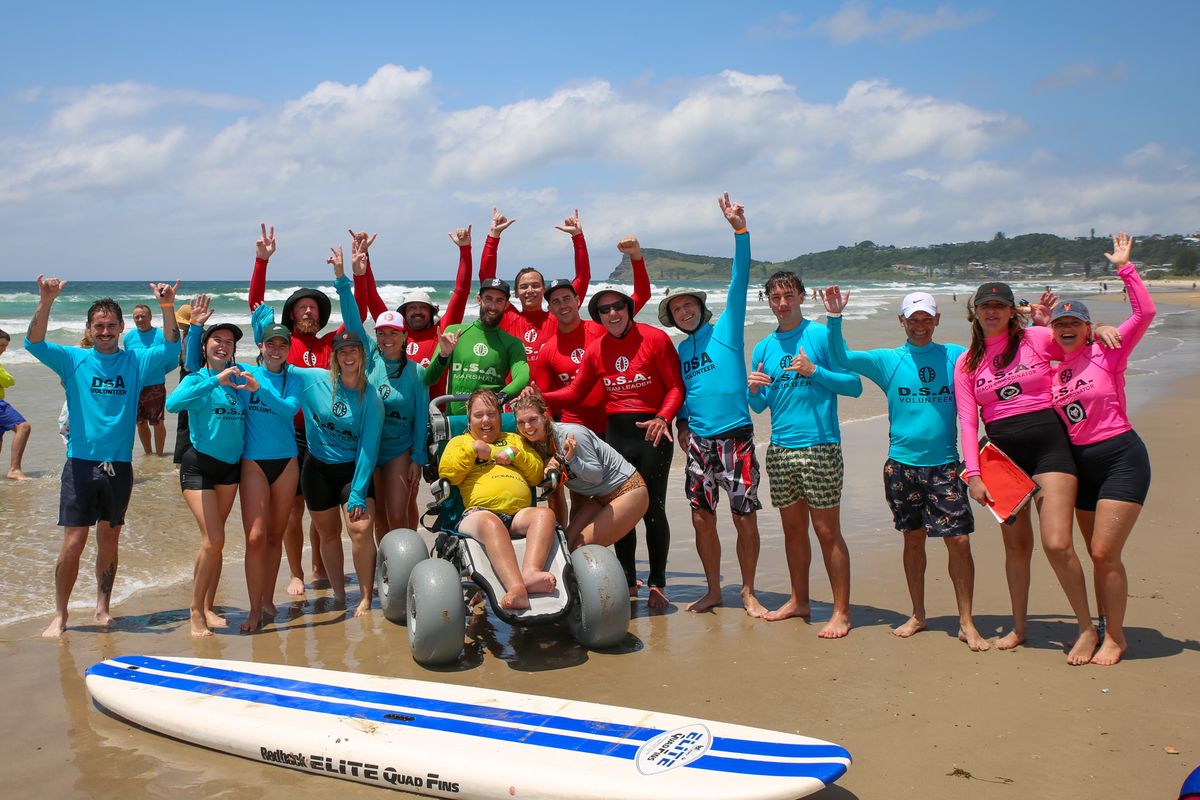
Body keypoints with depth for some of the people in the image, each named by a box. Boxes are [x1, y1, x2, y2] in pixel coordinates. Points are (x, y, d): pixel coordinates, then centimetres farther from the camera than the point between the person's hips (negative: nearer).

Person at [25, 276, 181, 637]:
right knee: (73, 542, -3)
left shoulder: (136, 361, 4)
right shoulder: (73, 359, 2)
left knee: (109, 540, 11)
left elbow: (172, 350, -10)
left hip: (118, 465, 2)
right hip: (80, 462, -1)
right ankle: (60, 614, 9)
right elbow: (34, 343, -12)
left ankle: (103, 608, 24)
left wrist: (167, 307, -25)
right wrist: (46, 302, -28)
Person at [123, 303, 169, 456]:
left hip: (155, 387, -4)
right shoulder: (128, 337, 5)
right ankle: (148, 454, 30)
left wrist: (157, 371, -12)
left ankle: (159, 455, 17)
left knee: (158, 423, 1)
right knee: (140, 423, 14)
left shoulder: (161, 335, -8)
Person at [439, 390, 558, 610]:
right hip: (479, 512, -3)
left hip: (518, 514, 3)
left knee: (545, 514, -32)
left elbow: (537, 475, 23)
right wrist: (473, 448, 6)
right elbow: (447, 473, 10)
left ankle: (530, 572, -54)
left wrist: (515, 454, 9)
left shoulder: (515, 440, 35)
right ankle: (516, 588, -59)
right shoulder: (460, 441, 30)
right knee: (491, 524, -41)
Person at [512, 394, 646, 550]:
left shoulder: (571, 434, -26)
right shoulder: (536, 444, -3)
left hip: (627, 490, -8)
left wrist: (571, 460, -38)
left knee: (582, 546, -16)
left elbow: (597, 476, -21)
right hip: (600, 498, 8)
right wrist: (546, 471, -19)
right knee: (568, 542, -3)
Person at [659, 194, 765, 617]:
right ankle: (713, 590, 21)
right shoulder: (680, 350, 15)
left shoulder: (725, 329, 1)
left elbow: (740, 282, -10)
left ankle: (748, 592, 12)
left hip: (734, 436, -4)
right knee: (702, 518, 6)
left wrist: (740, 230, -20)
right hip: (697, 440, 5)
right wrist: (681, 426, 4)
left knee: (745, 517, -2)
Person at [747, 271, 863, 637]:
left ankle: (841, 611, 5)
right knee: (793, 529, 14)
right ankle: (799, 601, 27)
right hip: (780, 448, 6)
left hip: (819, 446, -5)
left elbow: (854, 385, -8)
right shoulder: (763, 348, 12)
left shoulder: (821, 335, -4)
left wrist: (813, 371, -19)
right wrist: (754, 390, -5)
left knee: (827, 530, -3)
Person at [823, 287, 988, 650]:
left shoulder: (956, 356, 4)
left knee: (959, 540, -5)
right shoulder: (887, 360, 3)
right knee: (913, 538, 11)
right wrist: (835, 318, -14)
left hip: (945, 465, -1)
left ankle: (967, 623, 5)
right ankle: (917, 615, 24)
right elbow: (840, 358, -2)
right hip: (902, 465, 1)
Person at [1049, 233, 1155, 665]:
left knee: (1105, 553, -9)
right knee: (1099, 555, 13)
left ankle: (1115, 638, 5)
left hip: (1121, 458, -6)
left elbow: (1144, 313, -17)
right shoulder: (1055, 371, 10)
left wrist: (1124, 268, -15)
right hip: (1082, 465, 6)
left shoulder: (1107, 352, -4)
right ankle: (1107, 630, 25)